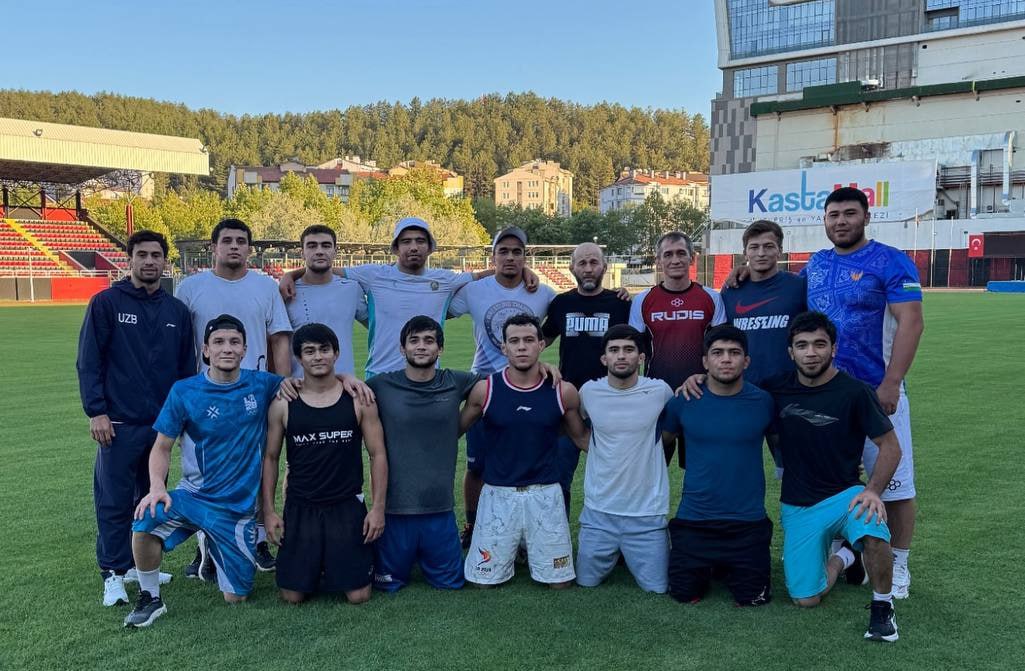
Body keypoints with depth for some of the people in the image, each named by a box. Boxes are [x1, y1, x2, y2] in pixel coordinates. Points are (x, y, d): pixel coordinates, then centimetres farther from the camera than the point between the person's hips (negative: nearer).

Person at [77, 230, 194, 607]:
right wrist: (96, 411, -11)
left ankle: (142, 565, 26)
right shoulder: (106, 303, -3)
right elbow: (88, 361, -5)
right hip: (119, 422, -4)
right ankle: (113, 573, 9)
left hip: (162, 422, 5)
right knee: (114, 501, -1)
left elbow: (187, 367, 13)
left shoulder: (177, 310, 8)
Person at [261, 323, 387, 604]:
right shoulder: (283, 404, -1)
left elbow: (377, 455, 0)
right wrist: (268, 510, 1)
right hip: (300, 508, 1)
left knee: (358, 595, -2)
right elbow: (270, 458, 6)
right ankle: (314, 567, 33)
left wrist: (379, 507, -5)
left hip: (348, 506, -1)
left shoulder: (359, 399, -3)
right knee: (293, 595, 1)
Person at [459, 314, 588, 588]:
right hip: (498, 494, 0)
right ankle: (511, 550, 34)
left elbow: (581, 437, 9)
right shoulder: (485, 389, -7)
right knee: (484, 579, 3)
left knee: (560, 581, 5)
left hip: (545, 493, 1)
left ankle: (530, 549, 35)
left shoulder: (563, 391, -4)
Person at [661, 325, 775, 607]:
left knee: (752, 599, 2)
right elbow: (659, 439, 12)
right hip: (693, 520, 1)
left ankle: (728, 568, 34)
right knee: (685, 596, 4)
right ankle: (710, 566, 36)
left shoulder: (763, 402, -6)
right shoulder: (684, 402, -5)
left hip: (748, 522, 0)